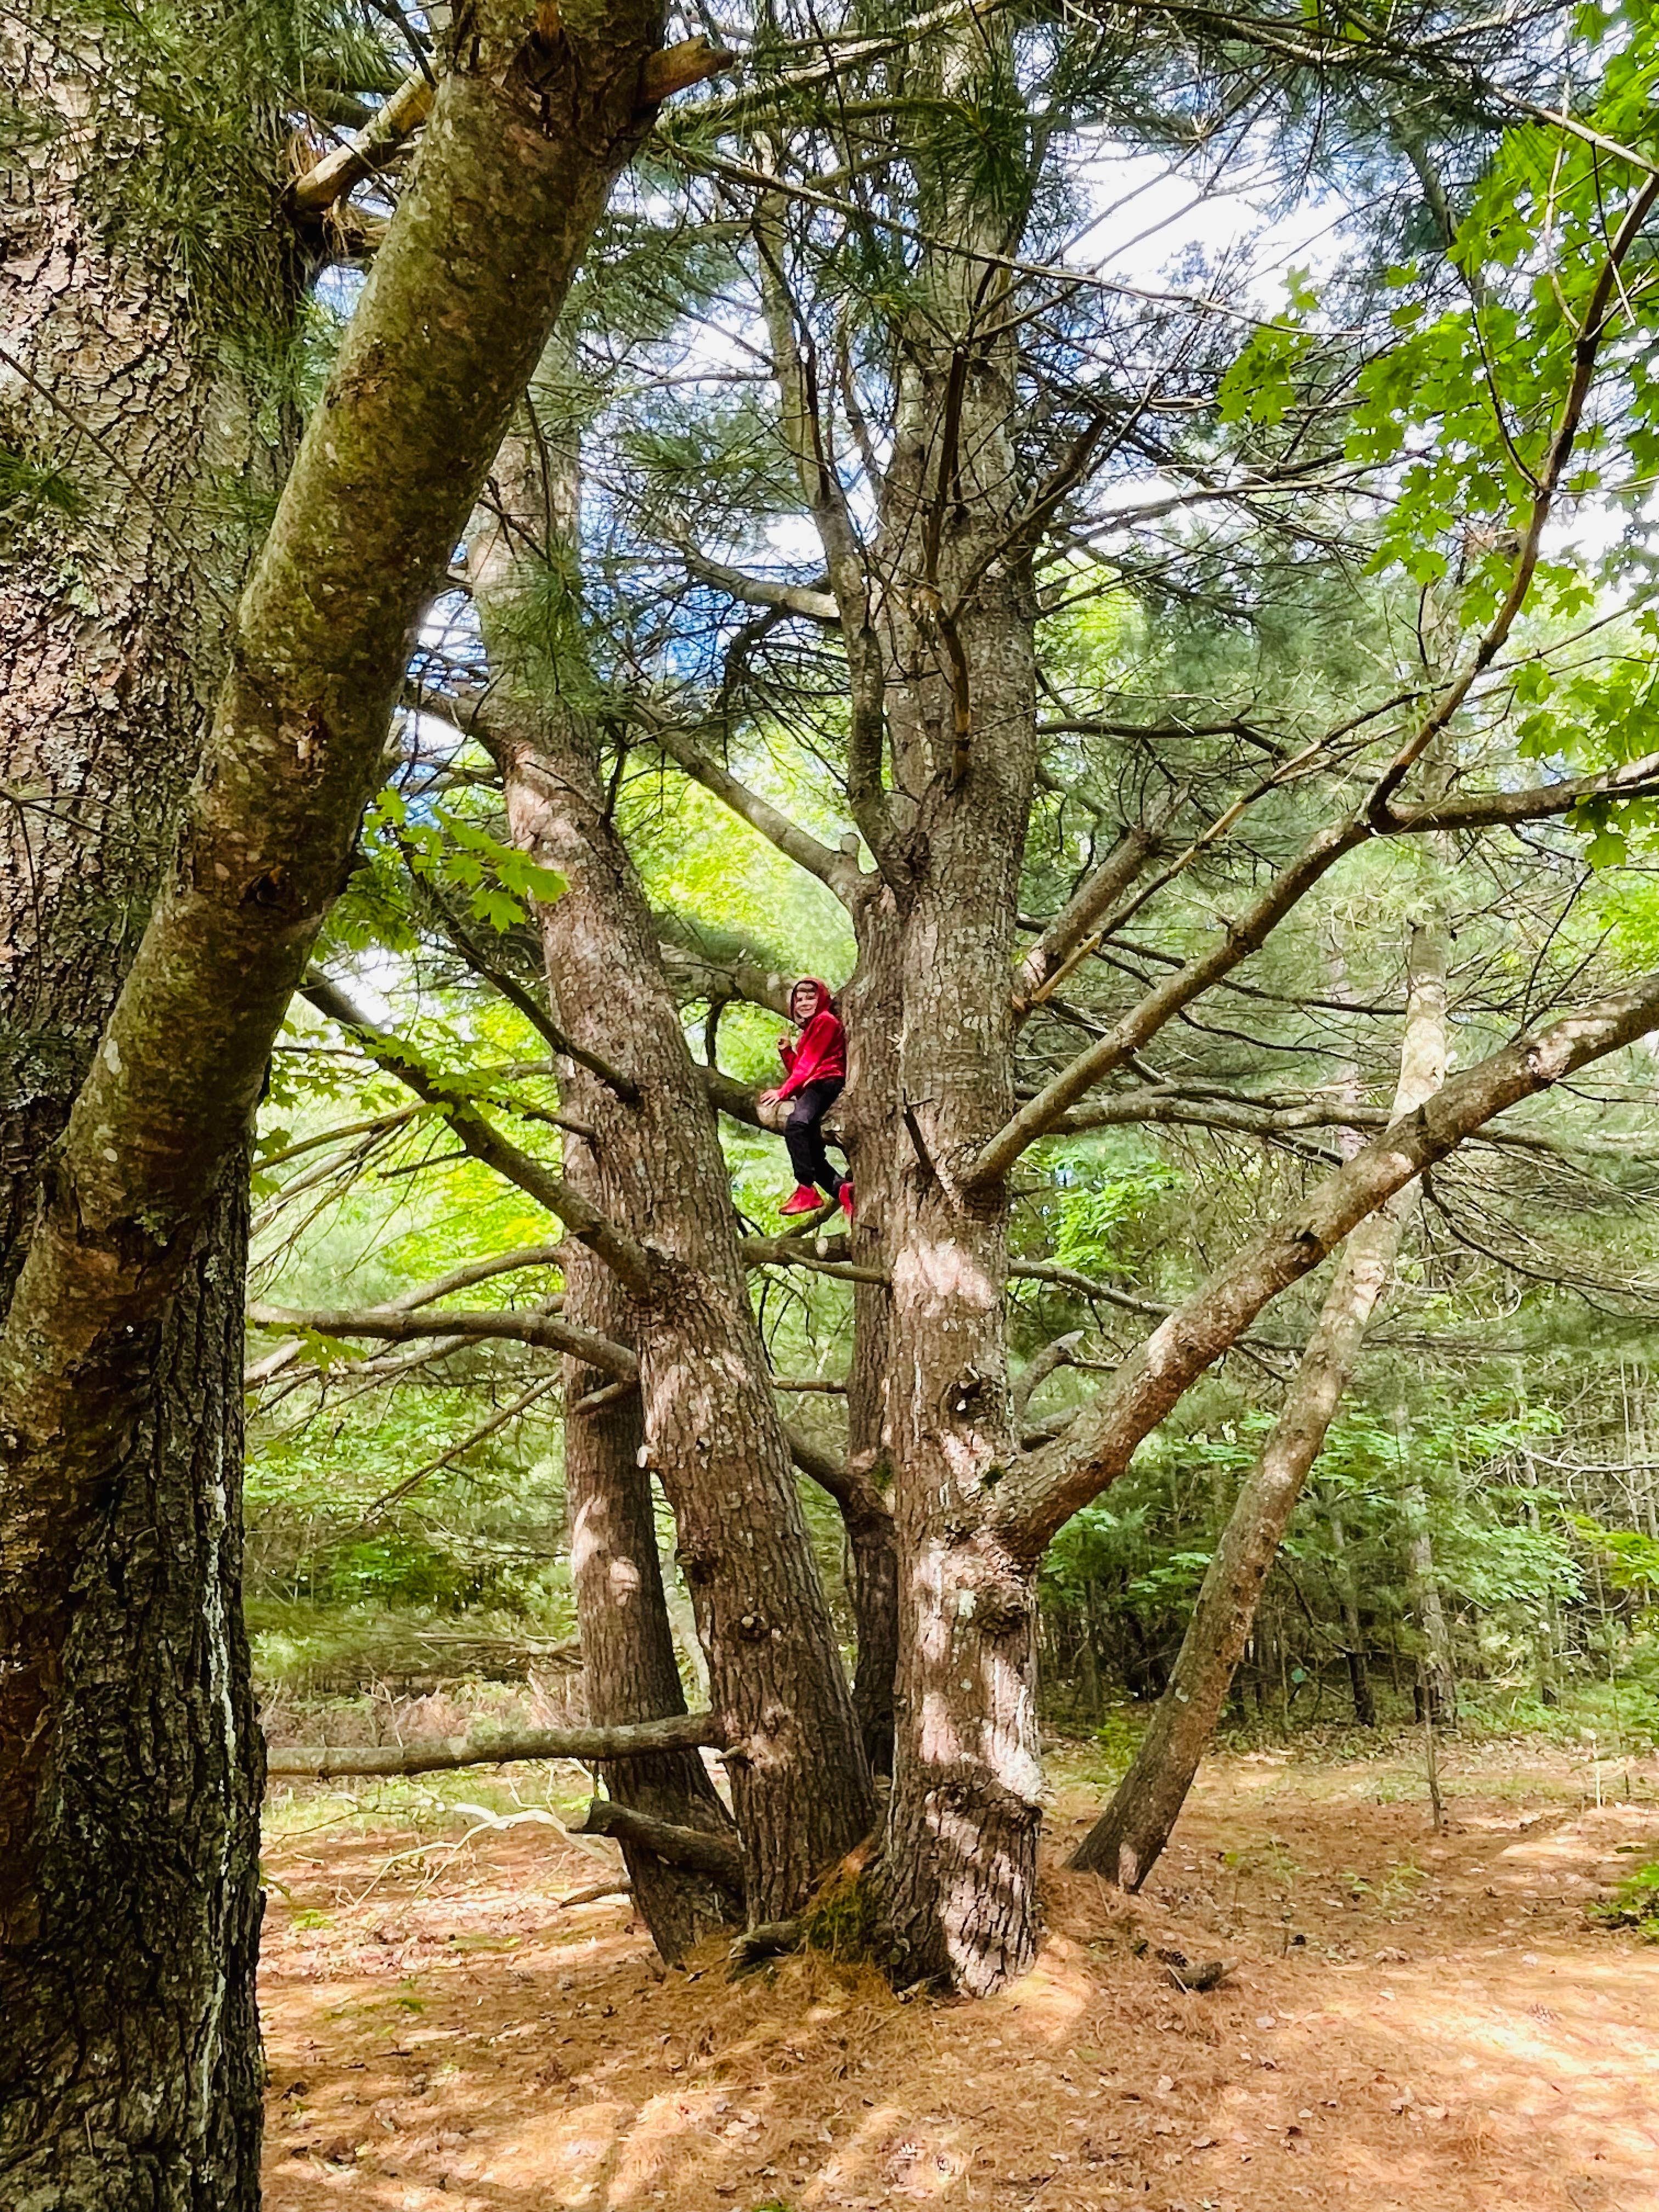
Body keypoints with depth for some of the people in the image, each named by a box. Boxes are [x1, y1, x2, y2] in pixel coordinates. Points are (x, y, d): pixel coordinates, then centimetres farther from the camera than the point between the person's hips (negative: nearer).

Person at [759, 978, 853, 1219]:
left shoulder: (825, 1021, 3)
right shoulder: (809, 1030, 32)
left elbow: (809, 1064, -9)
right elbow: (797, 1070, 25)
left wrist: (783, 1091, -16)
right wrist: (786, 1051, 9)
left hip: (825, 1082, -11)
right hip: (812, 1089, 11)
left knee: (794, 1124, -35)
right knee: (812, 1154, -2)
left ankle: (806, 1190, -41)